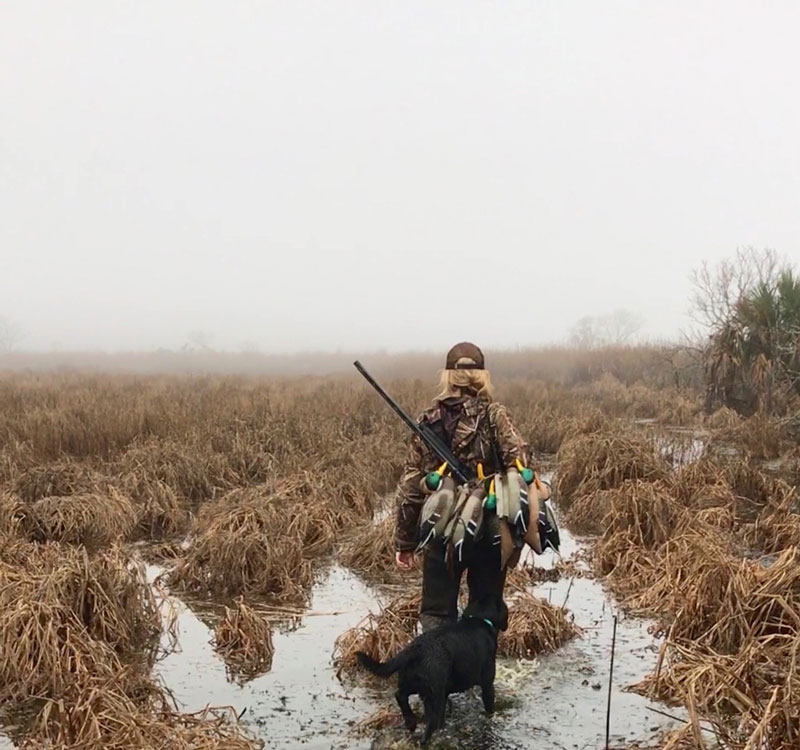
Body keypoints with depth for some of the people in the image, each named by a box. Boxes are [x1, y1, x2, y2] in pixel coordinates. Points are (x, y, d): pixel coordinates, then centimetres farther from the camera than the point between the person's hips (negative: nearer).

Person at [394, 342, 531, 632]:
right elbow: (520, 463, -19)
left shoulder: (428, 422, 1)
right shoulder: (494, 415, -6)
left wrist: (404, 542, 10)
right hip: (490, 531, -1)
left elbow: (410, 487, 2)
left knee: (435, 614, 11)